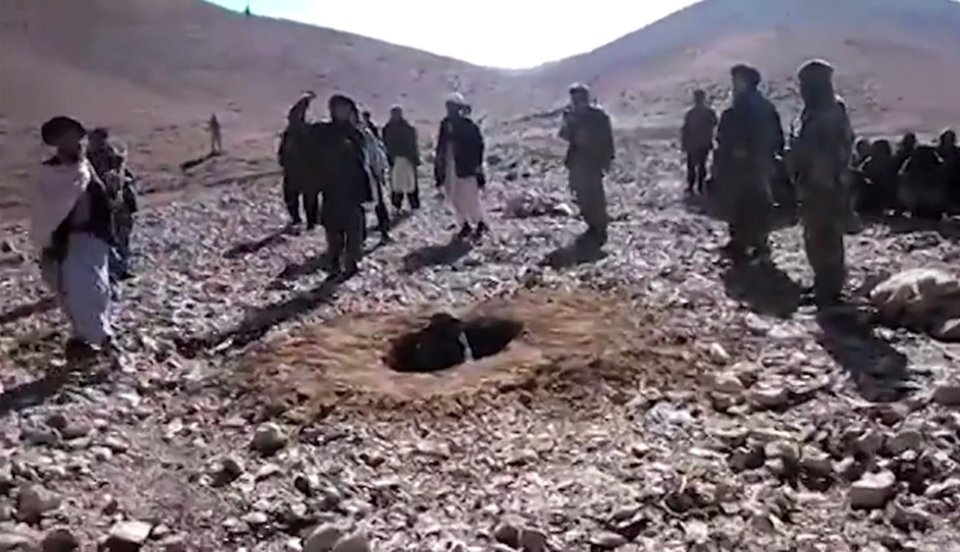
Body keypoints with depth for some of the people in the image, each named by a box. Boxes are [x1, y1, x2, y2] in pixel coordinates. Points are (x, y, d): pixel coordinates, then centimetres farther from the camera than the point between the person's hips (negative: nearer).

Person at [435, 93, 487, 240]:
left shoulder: (468, 125, -10)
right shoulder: (445, 124, 7)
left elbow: (478, 145, -10)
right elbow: (441, 145, 12)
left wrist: (477, 164, -14)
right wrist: (439, 167, 9)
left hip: (466, 166, -6)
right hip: (449, 167, 6)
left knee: (470, 197, -1)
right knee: (455, 198, 10)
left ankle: (480, 223, 18)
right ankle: (464, 225, 23)